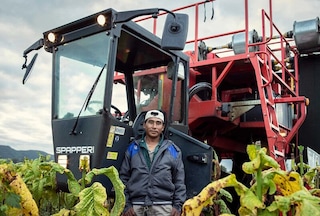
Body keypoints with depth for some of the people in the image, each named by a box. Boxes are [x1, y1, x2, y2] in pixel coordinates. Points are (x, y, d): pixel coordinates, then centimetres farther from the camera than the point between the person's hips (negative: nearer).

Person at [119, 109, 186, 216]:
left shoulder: (173, 150, 6)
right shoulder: (133, 148, 7)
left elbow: (179, 181, 7)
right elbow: (124, 177, 7)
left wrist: (177, 205, 1)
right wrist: (126, 205, 1)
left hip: (163, 206, 0)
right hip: (136, 205, 1)